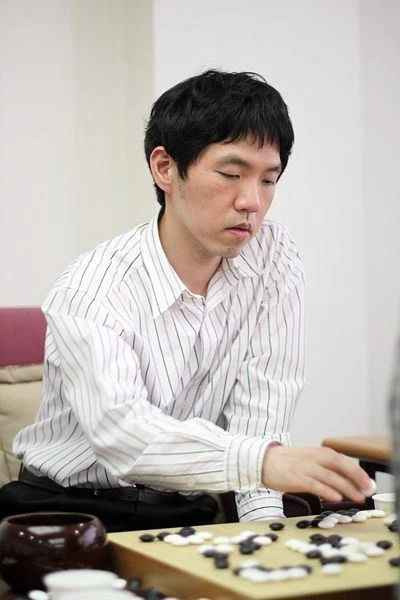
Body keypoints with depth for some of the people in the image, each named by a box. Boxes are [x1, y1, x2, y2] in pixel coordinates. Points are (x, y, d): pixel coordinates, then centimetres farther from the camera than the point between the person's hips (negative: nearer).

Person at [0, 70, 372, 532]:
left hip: (188, 512, 4)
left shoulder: (274, 259, -3)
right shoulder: (89, 291, -19)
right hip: (73, 509, -3)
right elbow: (120, 429, -35)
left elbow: (261, 409, -5)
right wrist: (266, 460, -50)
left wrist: (264, 517, -21)